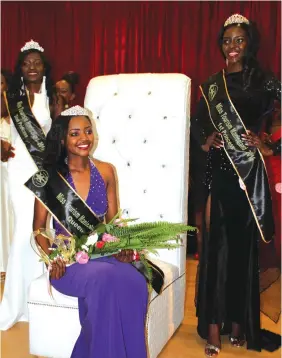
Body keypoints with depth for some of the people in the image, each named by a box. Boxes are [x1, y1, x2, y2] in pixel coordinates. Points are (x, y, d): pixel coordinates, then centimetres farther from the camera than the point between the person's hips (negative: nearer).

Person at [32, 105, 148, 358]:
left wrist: (122, 247, -9)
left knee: (135, 283, -30)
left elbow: (113, 221, 11)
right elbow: (38, 228, 2)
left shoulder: (106, 171, 6)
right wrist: (50, 257, -17)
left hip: (102, 253, 3)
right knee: (103, 279, -35)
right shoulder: (50, 176, -3)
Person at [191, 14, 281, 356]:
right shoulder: (212, 83, 11)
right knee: (216, 244, -1)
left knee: (243, 244, 4)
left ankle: (238, 322, 17)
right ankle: (214, 325, 5)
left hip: (248, 171, -2)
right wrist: (205, 140, -4)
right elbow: (197, 121, 14)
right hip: (218, 169, 2)